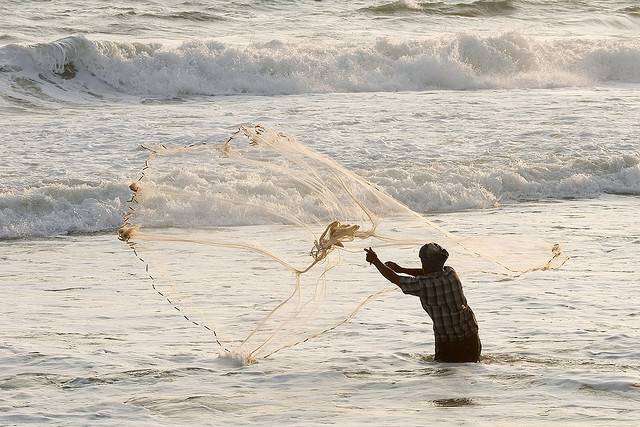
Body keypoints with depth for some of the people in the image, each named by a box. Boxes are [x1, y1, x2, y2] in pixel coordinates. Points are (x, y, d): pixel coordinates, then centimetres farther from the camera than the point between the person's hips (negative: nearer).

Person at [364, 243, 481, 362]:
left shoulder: (422, 285, -17)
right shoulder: (450, 273, -1)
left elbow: (394, 278, -2)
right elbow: (428, 273, 21)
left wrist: (375, 261, 12)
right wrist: (401, 269, 25)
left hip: (447, 342, -5)